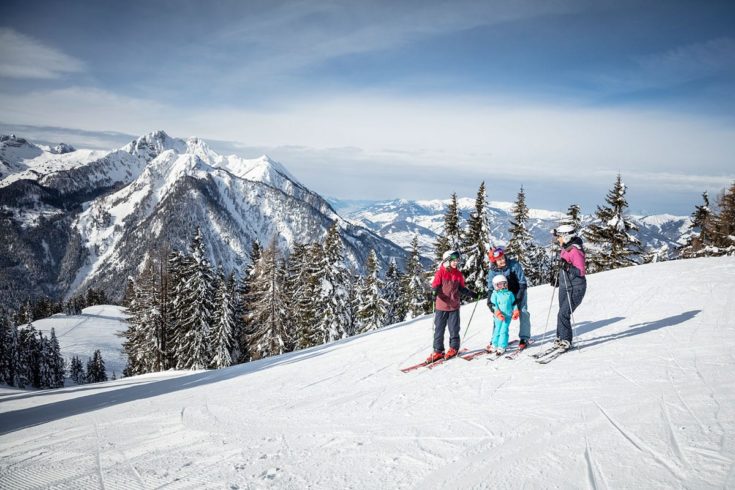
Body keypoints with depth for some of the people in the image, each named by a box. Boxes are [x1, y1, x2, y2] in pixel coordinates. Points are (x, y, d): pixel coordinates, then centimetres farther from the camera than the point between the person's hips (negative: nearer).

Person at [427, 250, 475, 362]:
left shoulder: (458, 274, 5)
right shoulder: (440, 272, -6)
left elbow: (461, 288, 15)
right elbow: (435, 286, -8)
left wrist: (470, 294, 3)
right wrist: (435, 292, -28)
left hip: (454, 306, 2)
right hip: (441, 305, -2)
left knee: (454, 329, 7)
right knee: (439, 329, 4)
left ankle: (454, 348, 24)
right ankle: (438, 351, 12)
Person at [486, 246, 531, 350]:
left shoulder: (514, 265, -26)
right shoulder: (493, 271, -18)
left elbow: (522, 282, -21)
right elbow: (491, 288, -12)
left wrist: (519, 296, -29)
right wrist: (490, 301, -28)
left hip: (519, 291, -3)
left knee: (523, 313, -14)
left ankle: (524, 338, -6)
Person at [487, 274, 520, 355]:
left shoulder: (509, 294, 8)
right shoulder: (495, 294, 1)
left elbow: (514, 303, 14)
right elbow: (493, 305, -5)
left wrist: (515, 311, 3)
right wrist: (497, 313, -16)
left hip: (507, 316, 1)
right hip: (498, 317, -1)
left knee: (504, 331, -3)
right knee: (497, 330, 6)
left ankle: (502, 347, 2)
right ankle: (494, 345, 20)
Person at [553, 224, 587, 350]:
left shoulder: (575, 250, -20)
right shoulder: (565, 249, 8)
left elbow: (581, 271, -22)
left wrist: (568, 267, -32)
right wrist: (560, 278, 28)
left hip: (575, 288, -9)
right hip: (564, 286, 9)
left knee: (563, 314, -11)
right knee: (562, 313, 14)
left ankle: (566, 341, 0)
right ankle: (561, 338, 26)